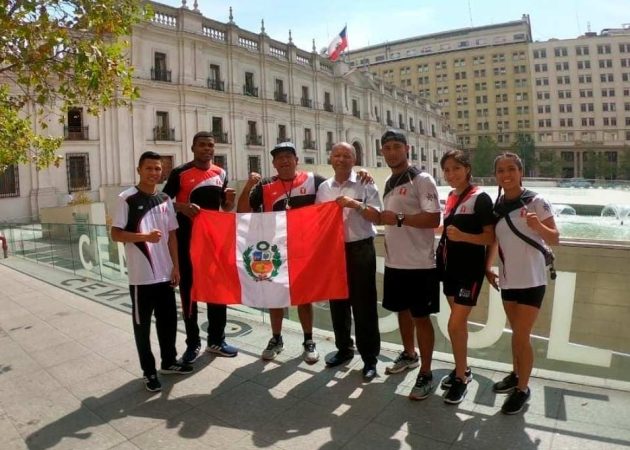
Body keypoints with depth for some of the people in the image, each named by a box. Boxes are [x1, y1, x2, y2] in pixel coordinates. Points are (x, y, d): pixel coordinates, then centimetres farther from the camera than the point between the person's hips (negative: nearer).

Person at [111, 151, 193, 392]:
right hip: (141, 276, -5)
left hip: (165, 273, 5)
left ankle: (169, 361, 32)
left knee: (168, 320, 15)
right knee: (142, 324, 8)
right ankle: (149, 371, 21)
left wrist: (175, 266, 5)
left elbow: (172, 235, 10)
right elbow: (116, 234, -8)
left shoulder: (165, 199, 8)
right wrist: (144, 237, -23)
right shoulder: (126, 198, -7)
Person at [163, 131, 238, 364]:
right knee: (189, 290, 5)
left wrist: (230, 200, -7)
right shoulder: (180, 173, -5)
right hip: (187, 240, -4)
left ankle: (216, 340, 23)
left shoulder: (220, 174, 8)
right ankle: (193, 343, 19)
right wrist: (182, 207, -22)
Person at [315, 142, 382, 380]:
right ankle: (344, 348, 32)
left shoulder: (365, 184, -3)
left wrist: (355, 204, -21)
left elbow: (377, 216, -8)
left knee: (364, 305, 1)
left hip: (360, 249, -4)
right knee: (338, 302, 14)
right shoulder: (323, 188, 9)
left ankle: (370, 357, 13)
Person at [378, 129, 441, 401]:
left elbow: (434, 219, -20)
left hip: (419, 264, -8)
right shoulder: (389, 183, 13)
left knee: (421, 317, 2)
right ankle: (409, 355, 41)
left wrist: (399, 218, -23)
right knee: (401, 310, 20)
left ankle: (426, 374, 16)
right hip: (394, 262, 8)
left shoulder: (422, 180, -12)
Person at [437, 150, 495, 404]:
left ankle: (461, 377, 12)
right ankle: (462, 369, 31)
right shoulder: (451, 197, 9)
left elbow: (491, 238, -15)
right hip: (450, 266, 7)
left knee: (455, 324, -6)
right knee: (459, 322, 16)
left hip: (470, 269, -7)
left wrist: (463, 236, -28)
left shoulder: (480, 198, -12)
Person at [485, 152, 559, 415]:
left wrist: (538, 226, -31)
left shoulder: (536, 202, -11)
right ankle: (516, 375, 35)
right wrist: (487, 267, 9)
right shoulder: (496, 206, 3)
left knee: (521, 336, -2)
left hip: (531, 280, -5)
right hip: (507, 279, 5)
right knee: (517, 333, 18)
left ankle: (523, 389, 15)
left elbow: (555, 239, -12)